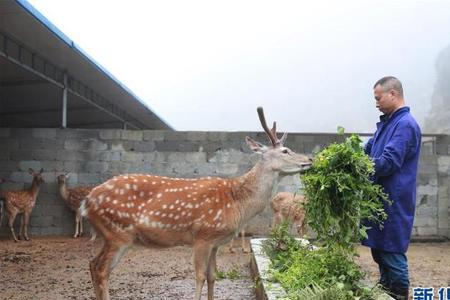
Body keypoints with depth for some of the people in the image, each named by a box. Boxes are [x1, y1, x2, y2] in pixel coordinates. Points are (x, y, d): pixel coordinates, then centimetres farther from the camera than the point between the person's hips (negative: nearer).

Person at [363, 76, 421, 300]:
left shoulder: (406, 124, -15)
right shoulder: (386, 122, 15)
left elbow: (388, 163, -23)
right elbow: (367, 152, 20)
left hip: (394, 200, -9)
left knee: (392, 250, -2)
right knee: (379, 247, 16)